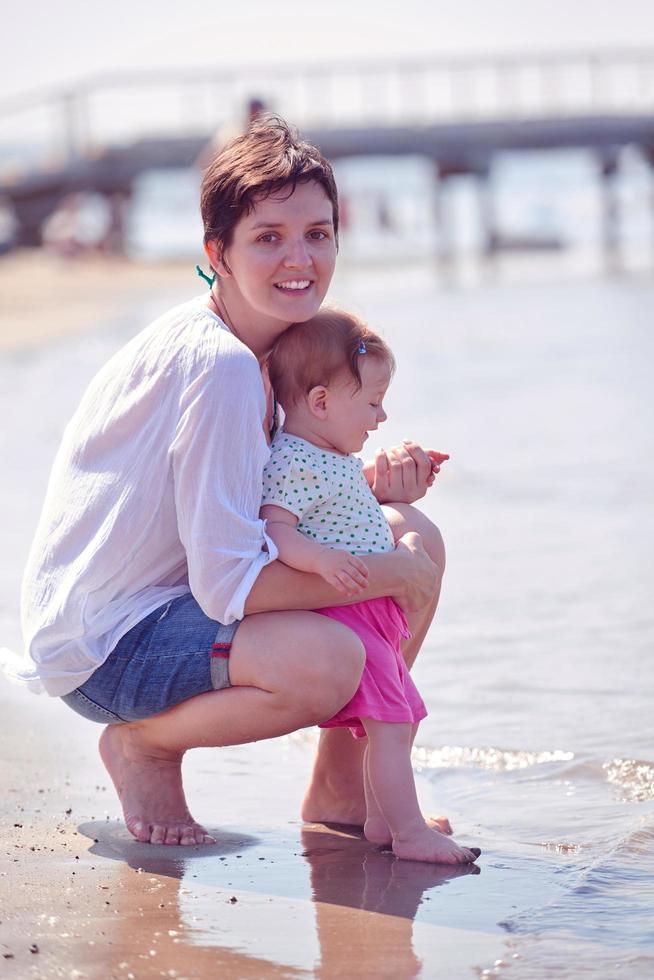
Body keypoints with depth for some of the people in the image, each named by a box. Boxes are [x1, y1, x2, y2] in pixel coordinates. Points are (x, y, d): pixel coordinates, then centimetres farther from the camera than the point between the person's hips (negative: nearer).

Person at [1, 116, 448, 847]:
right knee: (327, 662, -35)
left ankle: (340, 787, 15)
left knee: (417, 538, 6)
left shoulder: (258, 345, 4)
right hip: (103, 643, -10)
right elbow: (229, 586, -28)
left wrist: (373, 483, -7)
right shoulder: (219, 364, -26)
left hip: (174, 596, 10)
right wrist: (389, 574, -19)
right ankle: (144, 744, -5)